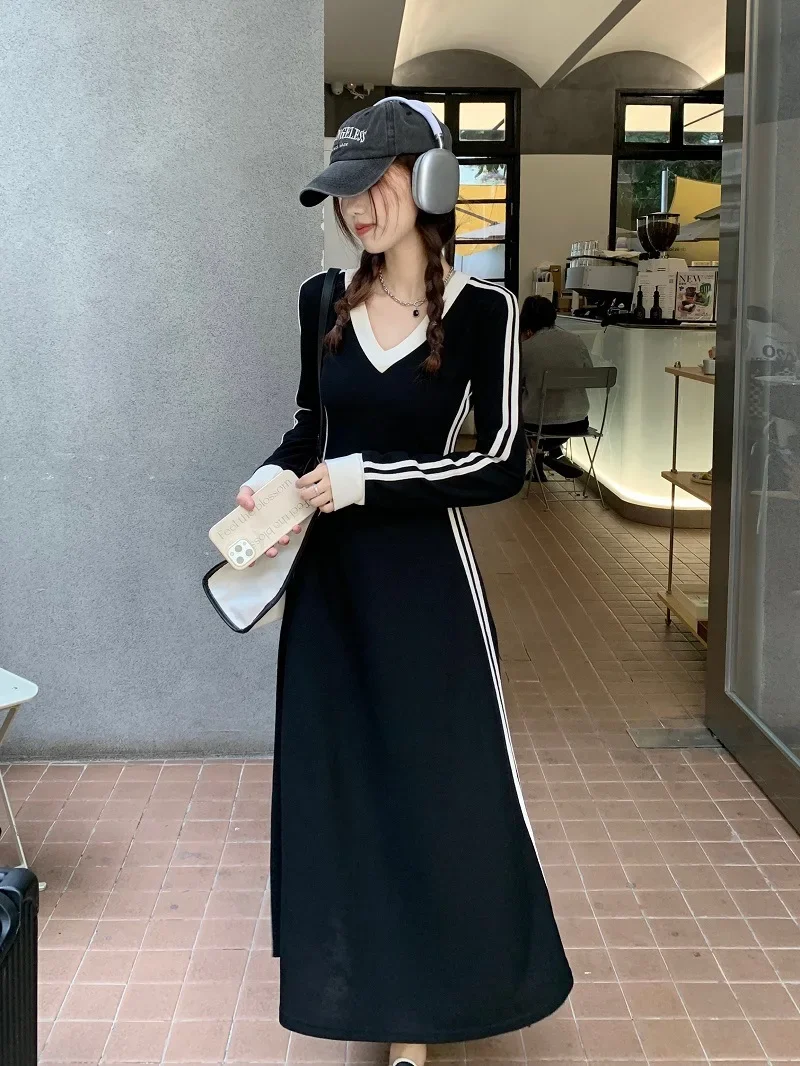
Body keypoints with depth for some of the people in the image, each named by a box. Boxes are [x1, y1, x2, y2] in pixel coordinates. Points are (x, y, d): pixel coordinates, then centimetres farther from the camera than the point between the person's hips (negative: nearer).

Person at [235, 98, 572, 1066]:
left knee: (437, 787, 5)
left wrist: (369, 479, -17)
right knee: (337, 780, 10)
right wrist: (273, 476, -4)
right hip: (328, 578, 4)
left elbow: (501, 462, -12)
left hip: (423, 581, -4)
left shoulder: (480, 311, -9)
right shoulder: (324, 302, 4)